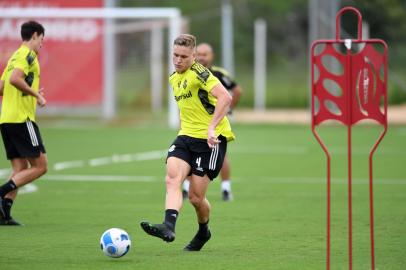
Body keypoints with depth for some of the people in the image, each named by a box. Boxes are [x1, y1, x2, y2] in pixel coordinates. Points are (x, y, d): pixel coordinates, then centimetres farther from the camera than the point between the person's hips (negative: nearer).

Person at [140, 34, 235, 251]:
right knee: (172, 178, -20)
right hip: (186, 136, 7)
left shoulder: (199, 73, -13)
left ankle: (203, 232, 23)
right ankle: (168, 227, -35)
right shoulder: (174, 78, 15)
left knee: (196, 196, -5)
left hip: (211, 138, -7)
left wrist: (212, 127, -31)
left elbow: (225, 97, -26)